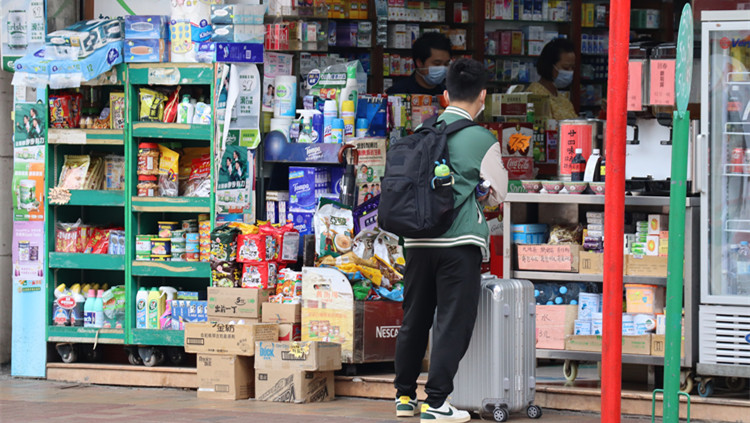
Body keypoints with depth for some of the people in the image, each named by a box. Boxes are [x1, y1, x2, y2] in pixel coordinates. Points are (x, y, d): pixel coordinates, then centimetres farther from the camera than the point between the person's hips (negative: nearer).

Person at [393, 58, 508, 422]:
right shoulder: (482, 140, -7)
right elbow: (497, 193, 4)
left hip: (418, 239, 5)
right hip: (460, 241, -5)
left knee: (414, 318, 15)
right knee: (453, 321, 0)